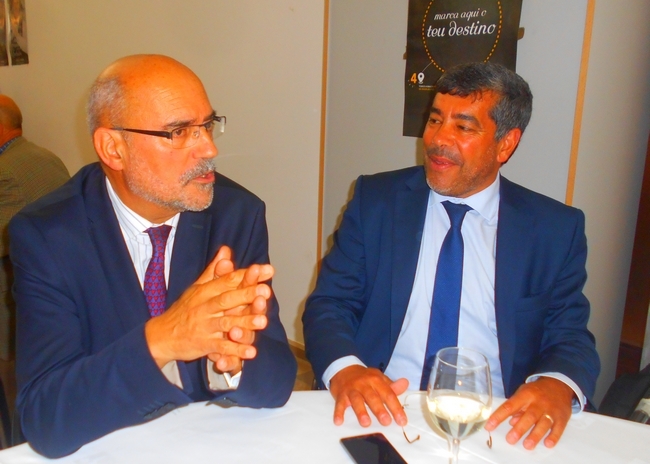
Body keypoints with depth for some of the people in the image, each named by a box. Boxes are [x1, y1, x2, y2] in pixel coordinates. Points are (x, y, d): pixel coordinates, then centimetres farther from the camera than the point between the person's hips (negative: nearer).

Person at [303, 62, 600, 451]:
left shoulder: (556, 228, 3)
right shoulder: (376, 199, 3)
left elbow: (571, 335, 5)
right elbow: (328, 302, 1)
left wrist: (557, 386, -18)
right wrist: (345, 370, -19)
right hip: (382, 412, -1)